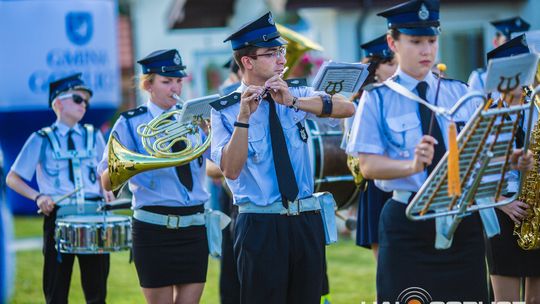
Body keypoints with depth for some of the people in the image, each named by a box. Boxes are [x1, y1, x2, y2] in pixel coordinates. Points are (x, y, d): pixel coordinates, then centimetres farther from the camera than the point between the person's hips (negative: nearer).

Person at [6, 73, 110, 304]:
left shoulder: (93, 136, 12)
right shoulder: (42, 140, 3)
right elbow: (12, 178, 5)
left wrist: (106, 190, 0)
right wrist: (38, 196, -11)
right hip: (59, 216, -3)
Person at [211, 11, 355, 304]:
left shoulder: (295, 96, 7)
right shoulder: (225, 111, -2)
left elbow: (347, 108, -9)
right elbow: (231, 170, -14)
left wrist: (293, 101, -21)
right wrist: (244, 116, -24)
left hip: (306, 221, 4)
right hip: (260, 225, -4)